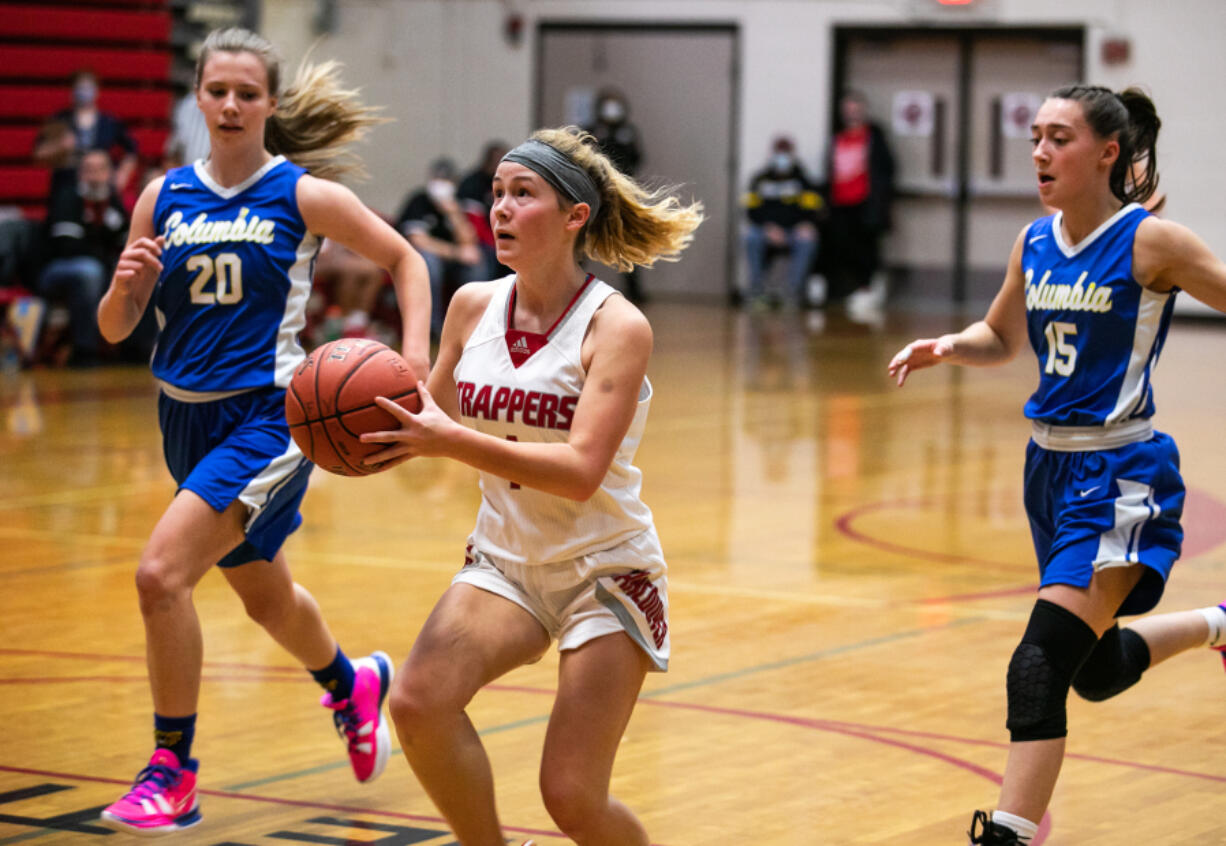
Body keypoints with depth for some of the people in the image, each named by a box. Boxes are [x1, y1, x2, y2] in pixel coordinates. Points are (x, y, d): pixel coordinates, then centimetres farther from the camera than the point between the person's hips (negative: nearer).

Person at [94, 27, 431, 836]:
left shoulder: (303, 194, -7)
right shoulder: (164, 197, 3)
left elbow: (404, 259, 5)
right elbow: (114, 329, 5)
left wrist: (415, 355, -9)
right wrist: (126, 284, -17)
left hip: (266, 415, -6)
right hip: (187, 414, 6)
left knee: (162, 573, -22)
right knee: (264, 593, 23)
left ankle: (173, 772, -10)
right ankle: (353, 685, 54)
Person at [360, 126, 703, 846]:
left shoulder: (616, 327, -15)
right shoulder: (474, 306, -1)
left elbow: (581, 471, -25)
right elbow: (436, 417, 13)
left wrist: (454, 442, -34)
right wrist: (383, 426, -10)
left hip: (605, 572, -4)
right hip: (506, 561, 4)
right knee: (418, 702, -23)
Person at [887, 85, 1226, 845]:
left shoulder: (1149, 242, -13)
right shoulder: (1035, 244, 6)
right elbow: (1003, 338, 20)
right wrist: (947, 347, 0)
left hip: (1118, 476, -7)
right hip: (1052, 468, 7)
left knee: (1042, 665, -18)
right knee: (1096, 672, 21)